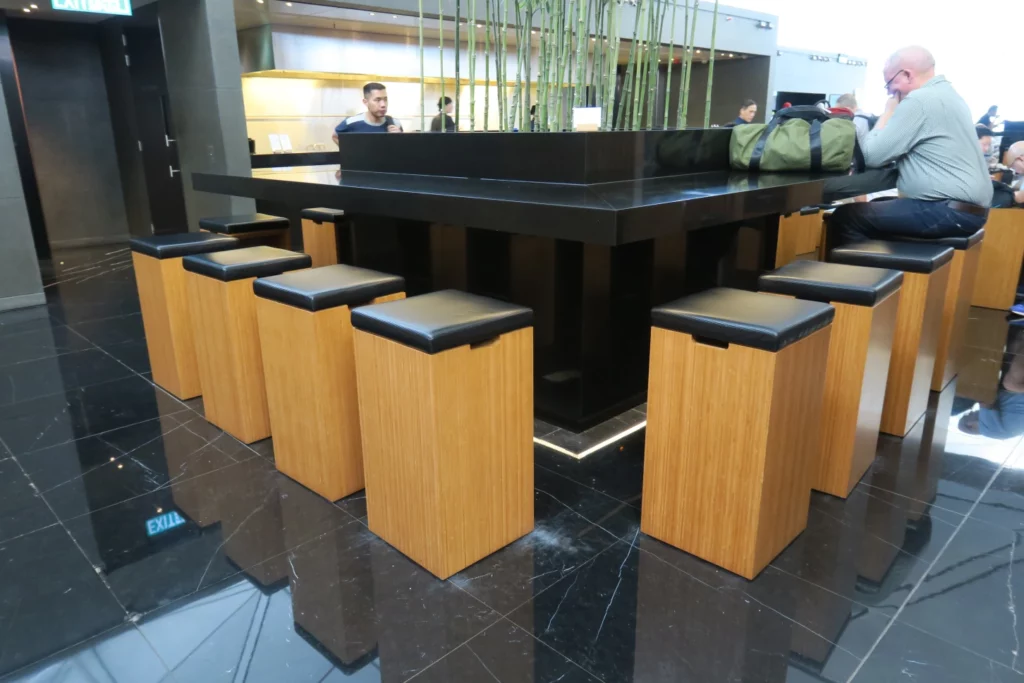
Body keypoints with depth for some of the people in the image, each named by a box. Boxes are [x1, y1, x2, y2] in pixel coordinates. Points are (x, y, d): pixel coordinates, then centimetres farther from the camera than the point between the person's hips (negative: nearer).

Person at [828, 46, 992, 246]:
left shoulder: (919, 100, -15)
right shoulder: (947, 94, 17)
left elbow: (872, 156, -15)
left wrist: (888, 113, -2)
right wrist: (894, 114, 12)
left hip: (950, 211, -11)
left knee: (845, 216, -8)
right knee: (878, 206, 26)